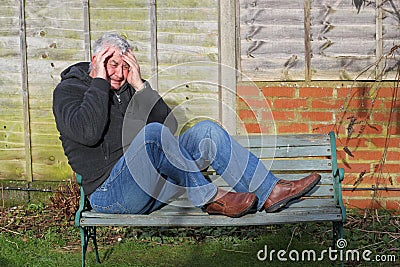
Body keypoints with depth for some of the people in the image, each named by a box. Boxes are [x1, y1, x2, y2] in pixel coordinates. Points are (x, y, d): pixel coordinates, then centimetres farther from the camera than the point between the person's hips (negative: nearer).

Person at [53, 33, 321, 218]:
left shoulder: (127, 90, 18)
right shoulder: (69, 90, 0)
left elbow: (171, 125, 7)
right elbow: (87, 132, -22)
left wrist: (140, 86, 0)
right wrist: (100, 81, -14)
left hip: (151, 186, 7)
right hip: (110, 192, -7)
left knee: (206, 131, -3)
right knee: (153, 132, -33)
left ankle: (269, 192, -7)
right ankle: (210, 197, -22)